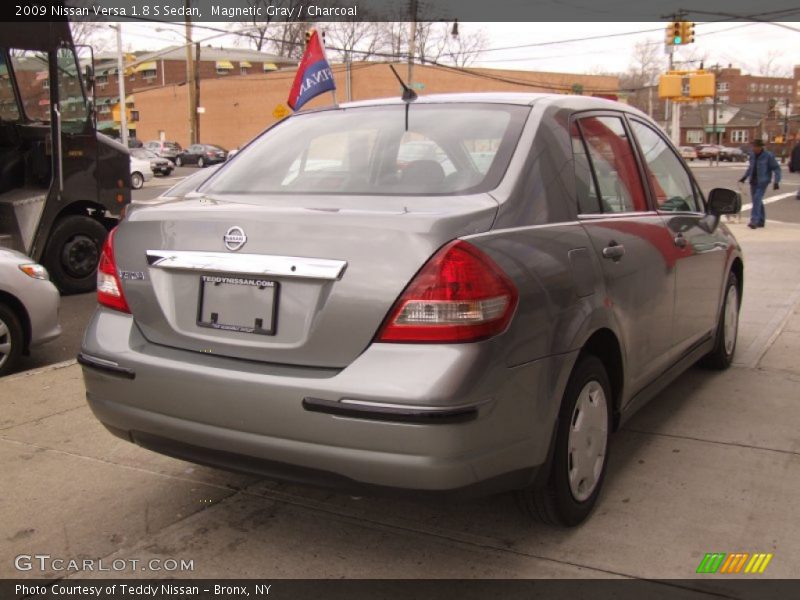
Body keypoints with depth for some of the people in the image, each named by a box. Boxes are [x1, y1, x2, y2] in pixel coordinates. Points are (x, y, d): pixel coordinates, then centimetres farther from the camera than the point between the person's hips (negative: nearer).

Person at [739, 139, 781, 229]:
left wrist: (776, 182, -16)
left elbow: (776, 168, -8)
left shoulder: (768, 156, -12)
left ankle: (754, 221, -22)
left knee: (757, 199, -18)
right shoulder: (752, 154, 4)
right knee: (757, 201, 10)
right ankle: (761, 221, 20)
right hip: (753, 181, 6)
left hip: (763, 182, -6)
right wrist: (745, 177, 18)